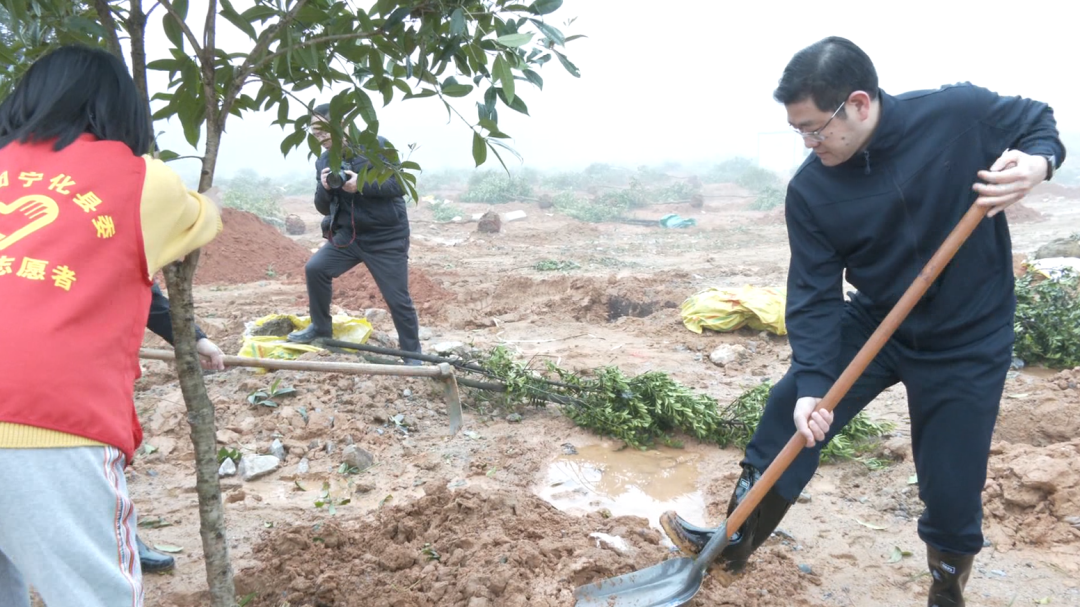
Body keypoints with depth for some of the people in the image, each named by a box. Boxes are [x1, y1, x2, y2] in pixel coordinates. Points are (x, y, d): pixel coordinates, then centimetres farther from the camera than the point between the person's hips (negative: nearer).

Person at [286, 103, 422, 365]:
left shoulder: (376, 146, -11)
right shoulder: (323, 162, 6)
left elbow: (399, 185, -16)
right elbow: (323, 208, 8)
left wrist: (361, 185, -28)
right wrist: (324, 189, -14)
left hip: (387, 238, -5)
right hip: (348, 234, 6)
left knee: (398, 299, -3)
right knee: (315, 268, -5)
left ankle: (412, 353, 14)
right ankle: (320, 328, 15)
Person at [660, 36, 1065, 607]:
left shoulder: (963, 111, -20)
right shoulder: (811, 191, -15)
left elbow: (1038, 122, 0)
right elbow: (814, 296, -15)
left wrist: (1035, 162, -24)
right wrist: (811, 384, -26)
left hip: (970, 340, -2)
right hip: (875, 321, 2)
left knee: (952, 487, 4)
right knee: (788, 412, -4)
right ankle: (736, 541, 16)